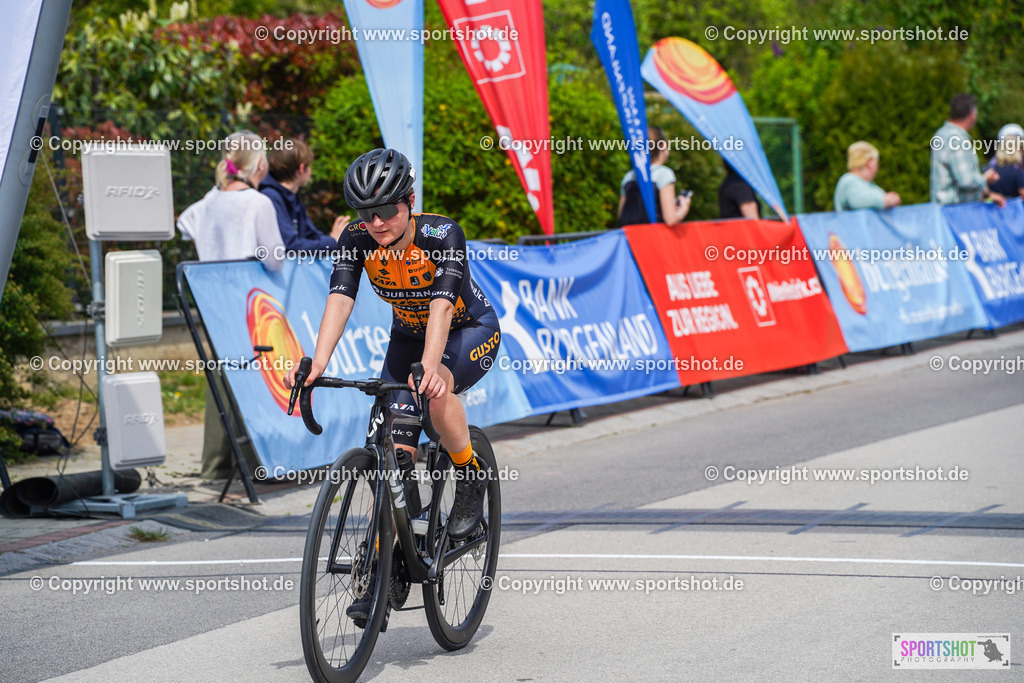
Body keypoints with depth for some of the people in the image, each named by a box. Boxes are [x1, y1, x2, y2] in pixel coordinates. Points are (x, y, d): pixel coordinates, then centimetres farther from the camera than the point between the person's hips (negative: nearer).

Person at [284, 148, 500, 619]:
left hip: (472, 332, -4)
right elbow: (339, 299, -31)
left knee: (435, 386, -38)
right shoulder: (356, 240, -19)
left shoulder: (442, 235, -30)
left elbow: (442, 306, -43)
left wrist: (428, 367, -60)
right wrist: (317, 363, -48)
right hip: (408, 336, 4)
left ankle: (470, 480, -14)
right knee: (393, 454, -9)